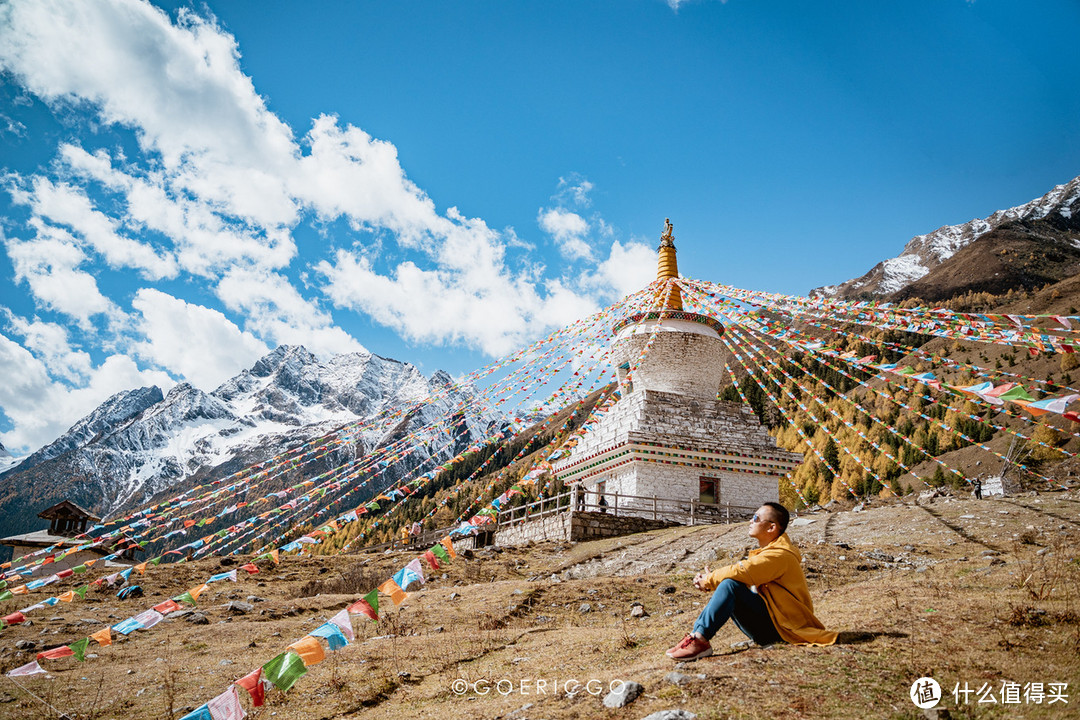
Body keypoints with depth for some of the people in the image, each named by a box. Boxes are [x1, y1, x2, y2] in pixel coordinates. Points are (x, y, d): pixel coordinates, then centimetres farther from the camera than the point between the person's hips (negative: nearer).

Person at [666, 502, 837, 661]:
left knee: (730, 586, -26)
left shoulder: (780, 555, -17)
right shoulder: (766, 551, 17)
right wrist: (709, 579, -5)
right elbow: (743, 574, 11)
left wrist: (710, 580, -10)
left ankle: (700, 640, -32)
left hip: (780, 627, -10)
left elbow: (741, 572, -26)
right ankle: (696, 636, -9)